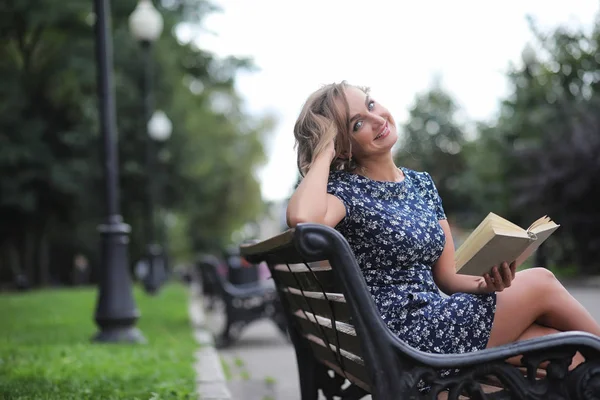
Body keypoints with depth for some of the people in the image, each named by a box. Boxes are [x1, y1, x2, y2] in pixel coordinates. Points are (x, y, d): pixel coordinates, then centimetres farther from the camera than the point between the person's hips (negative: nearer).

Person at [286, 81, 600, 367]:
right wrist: (324, 155, -16)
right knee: (540, 283, -6)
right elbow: (302, 218, -33)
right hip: (401, 339, -7)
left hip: (435, 321, 7)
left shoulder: (422, 184, 13)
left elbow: (447, 278, 12)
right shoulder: (344, 190, -8)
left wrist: (486, 283, -10)